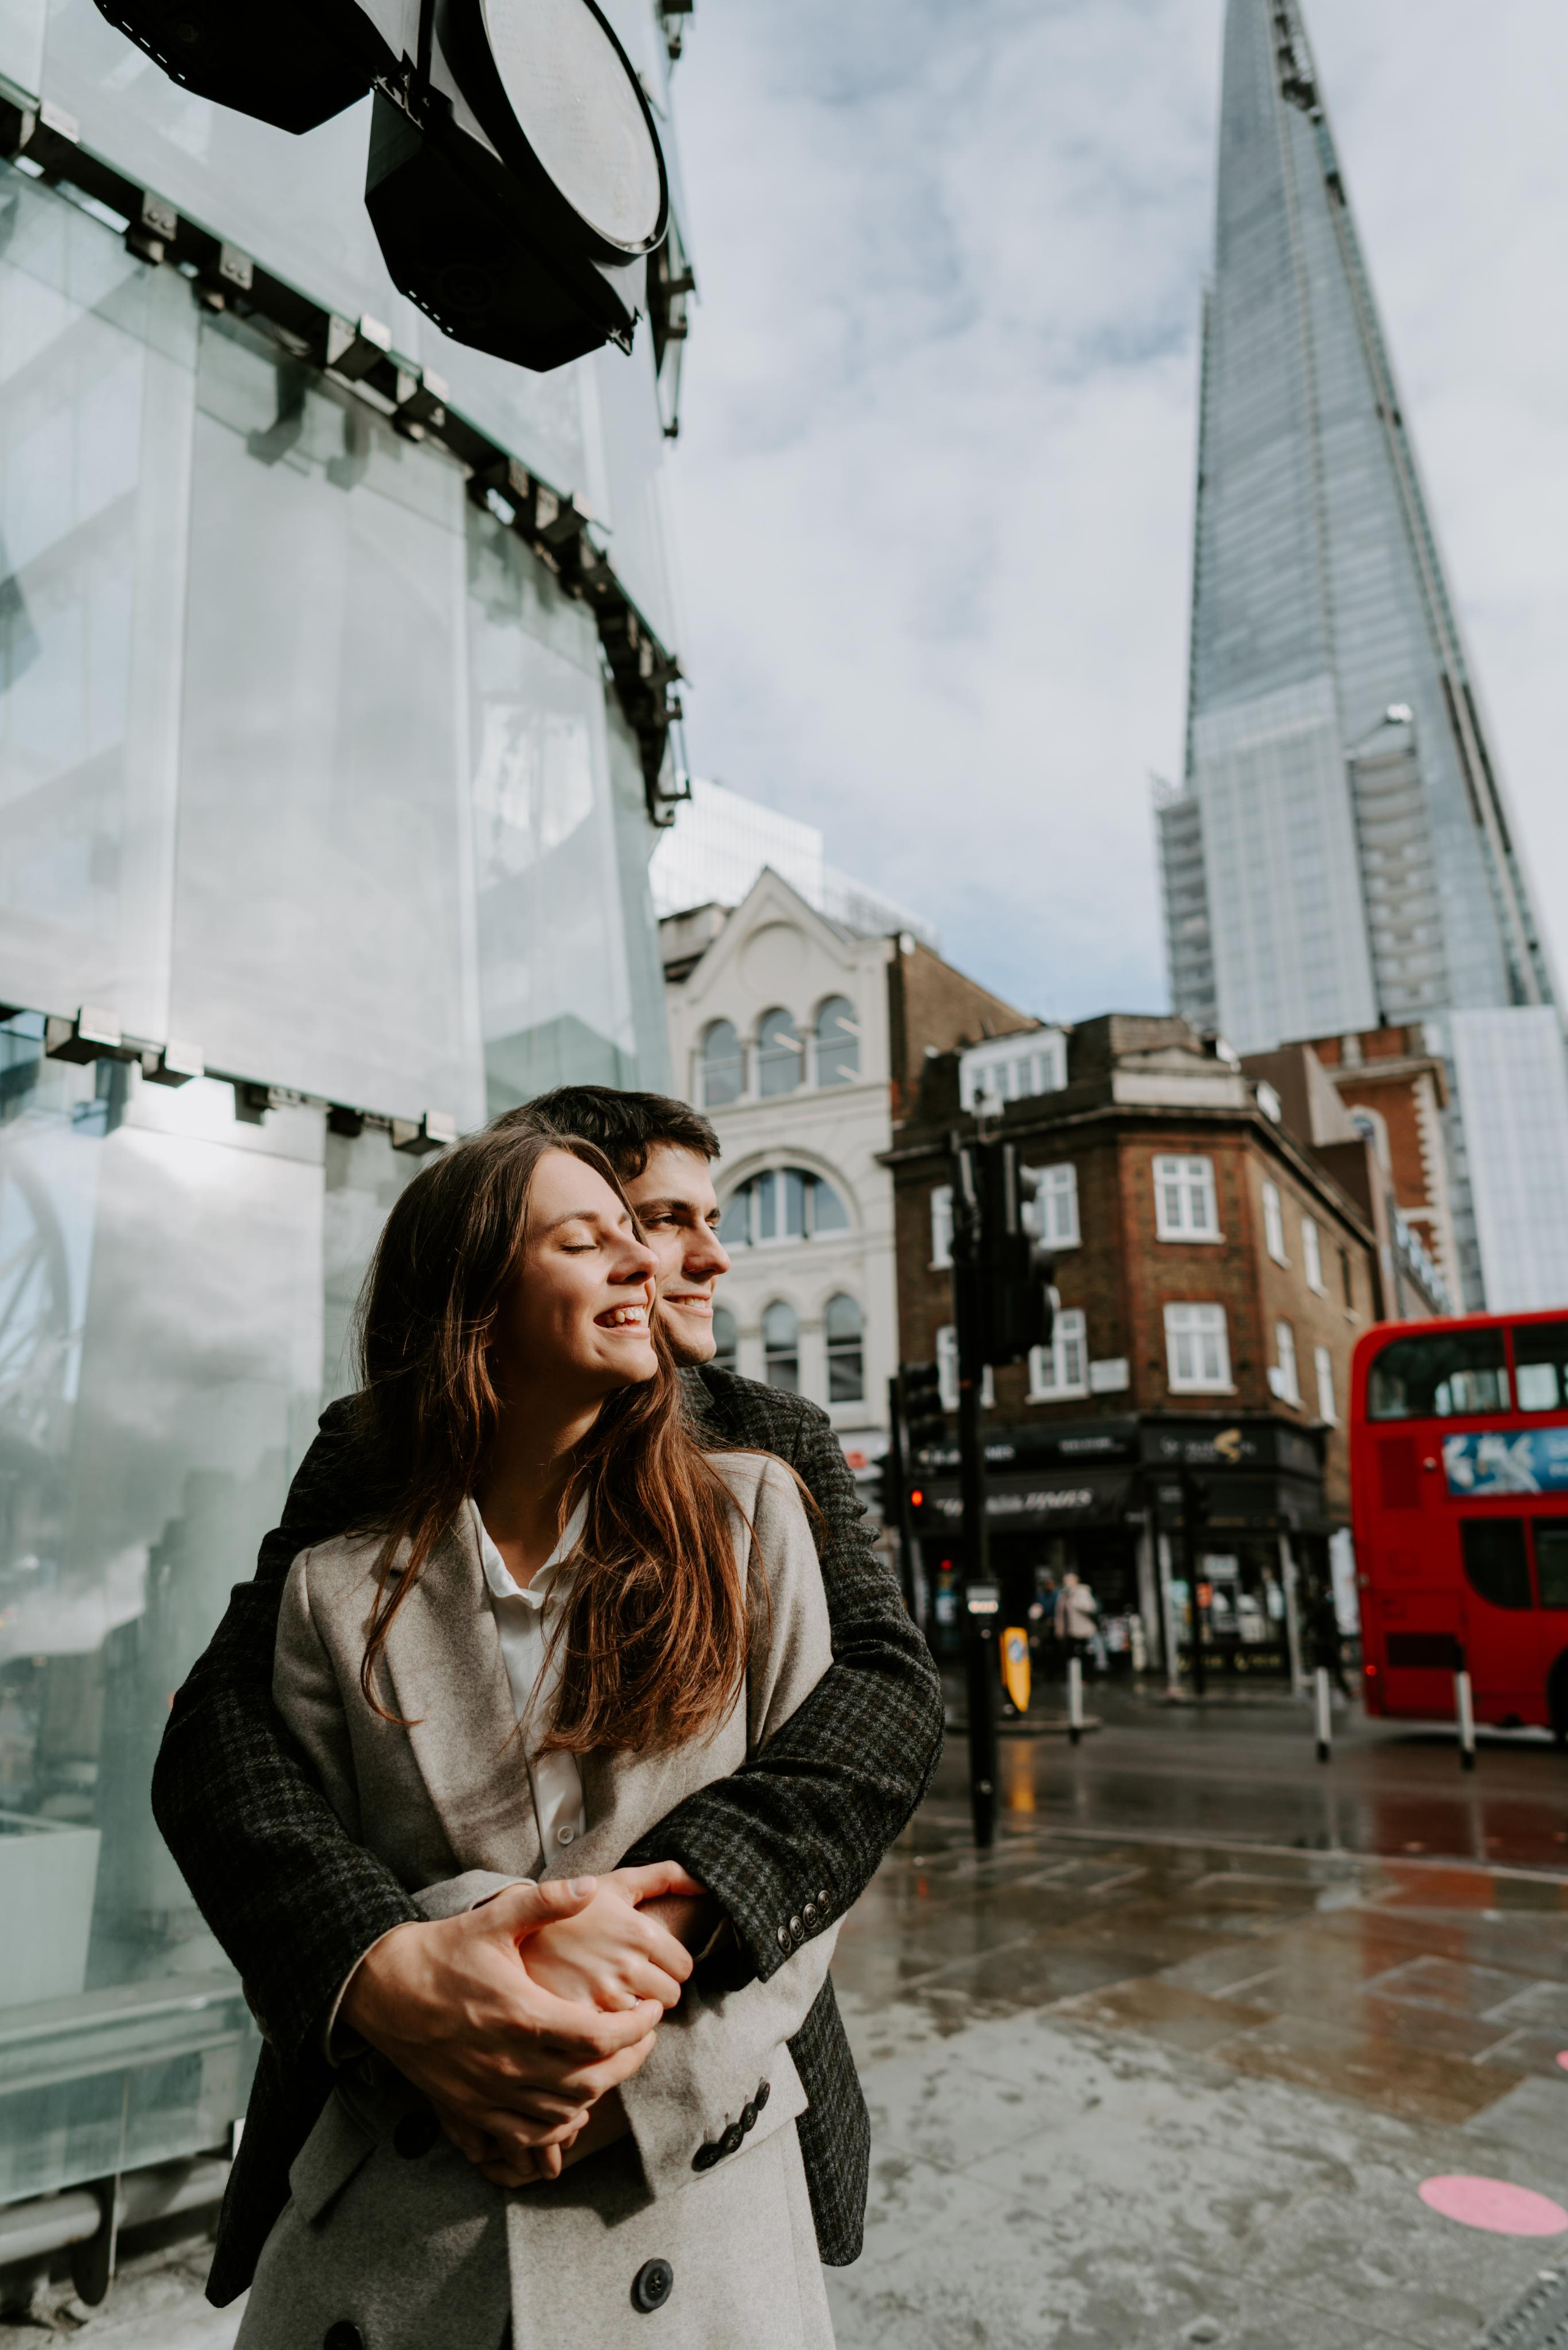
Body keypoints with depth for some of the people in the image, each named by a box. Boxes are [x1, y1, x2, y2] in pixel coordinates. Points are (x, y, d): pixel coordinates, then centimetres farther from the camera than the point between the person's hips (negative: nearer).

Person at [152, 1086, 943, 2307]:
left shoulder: (779, 1443, 0)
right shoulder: (379, 1447, -3)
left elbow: (886, 1681, -14)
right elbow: (224, 1719, -14)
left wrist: (675, 1909, -31)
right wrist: (377, 1964, -34)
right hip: (402, 2109, -1)